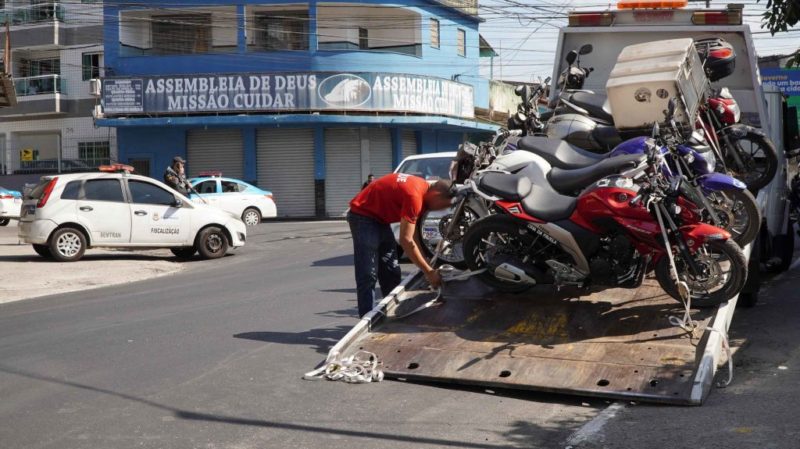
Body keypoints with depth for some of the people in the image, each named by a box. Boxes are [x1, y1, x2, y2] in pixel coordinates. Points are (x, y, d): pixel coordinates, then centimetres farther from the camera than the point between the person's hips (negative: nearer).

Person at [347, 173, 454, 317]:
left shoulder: (423, 188, 1)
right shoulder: (414, 195, -27)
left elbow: (413, 234, 10)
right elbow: (406, 241, -26)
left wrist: (428, 265, 7)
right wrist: (429, 272, -20)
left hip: (379, 217, 10)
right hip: (363, 215, -10)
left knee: (391, 272, 11)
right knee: (368, 276, -14)